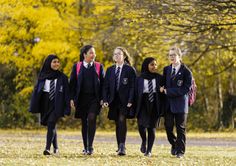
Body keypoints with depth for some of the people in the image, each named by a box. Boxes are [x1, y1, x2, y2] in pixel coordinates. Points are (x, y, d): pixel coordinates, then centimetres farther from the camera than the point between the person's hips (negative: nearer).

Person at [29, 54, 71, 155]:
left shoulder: (62, 77, 1)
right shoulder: (42, 76, 5)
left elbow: (66, 93, -1)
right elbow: (36, 91, 6)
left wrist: (67, 109, -7)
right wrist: (34, 107, 0)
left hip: (57, 104, -3)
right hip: (45, 104, 3)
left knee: (51, 124, -18)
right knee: (52, 126, 12)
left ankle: (48, 148, -22)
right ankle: (55, 147, 27)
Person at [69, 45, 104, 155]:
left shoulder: (99, 66, 6)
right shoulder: (77, 67, 6)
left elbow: (102, 83, 5)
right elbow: (72, 83, 6)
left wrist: (102, 98, -3)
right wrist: (72, 98, -1)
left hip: (94, 98, -1)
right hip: (82, 98, 2)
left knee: (91, 118, -20)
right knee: (84, 122, 6)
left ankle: (90, 146, -17)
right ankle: (85, 147, 15)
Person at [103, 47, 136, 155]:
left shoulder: (130, 70, 0)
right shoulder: (110, 70, 14)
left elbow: (132, 86, -4)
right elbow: (106, 86, 11)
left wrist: (130, 101, -14)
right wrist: (105, 100, -1)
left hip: (124, 100, -5)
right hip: (113, 100, 5)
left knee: (122, 120, -18)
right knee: (118, 123, 7)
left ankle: (122, 146, -24)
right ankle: (120, 147, 12)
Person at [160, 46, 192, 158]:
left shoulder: (186, 71, -7)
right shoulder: (166, 69, 11)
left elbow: (186, 89, -13)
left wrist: (168, 91, -15)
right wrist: (163, 88, -2)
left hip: (180, 103, -4)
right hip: (168, 104, 5)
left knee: (180, 128, 2)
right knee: (168, 127, 2)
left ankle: (180, 151, 9)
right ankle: (174, 144, 27)